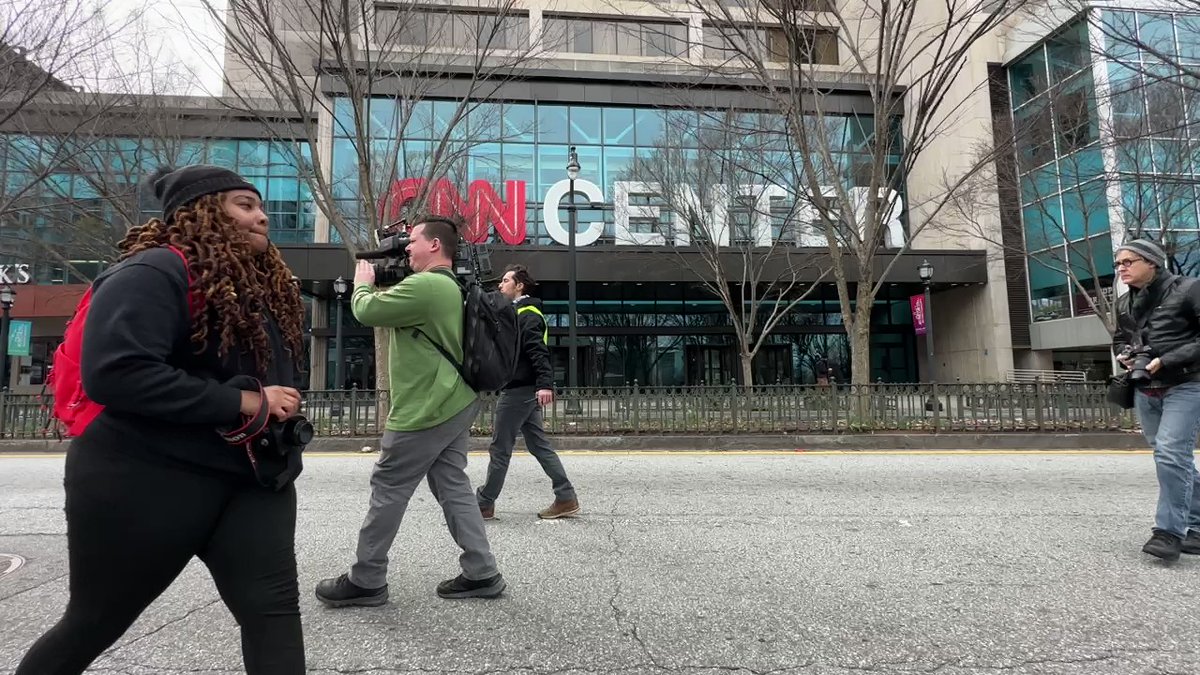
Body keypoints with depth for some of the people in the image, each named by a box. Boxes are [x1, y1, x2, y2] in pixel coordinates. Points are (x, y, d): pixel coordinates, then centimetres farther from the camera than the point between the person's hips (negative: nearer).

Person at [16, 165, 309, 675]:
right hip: (147, 480, -6)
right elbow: (115, 372, -27)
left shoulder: (263, 282, 12)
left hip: (251, 477, 7)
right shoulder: (156, 273, -14)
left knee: (274, 606, 0)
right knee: (95, 623, 13)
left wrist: (281, 410, 3)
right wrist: (244, 403, -24)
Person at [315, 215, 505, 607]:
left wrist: (363, 281, 6)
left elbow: (366, 312, -13)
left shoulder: (424, 286, -19)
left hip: (426, 410, -10)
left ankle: (366, 582, 16)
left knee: (388, 489, 3)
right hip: (455, 405, 10)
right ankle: (482, 574, 15)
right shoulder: (450, 288, 16)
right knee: (453, 488, 11)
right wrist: (380, 285, 15)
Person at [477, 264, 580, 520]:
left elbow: (539, 351, -24)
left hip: (519, 391, -10)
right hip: (525, 390, 10)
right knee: (539, 445, 9)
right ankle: (566, 498, 11)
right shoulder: (517, 313, 20)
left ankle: (484, 504, 11)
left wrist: (545, 384, -33)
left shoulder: (527, 314, -11)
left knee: (500, 448, 0)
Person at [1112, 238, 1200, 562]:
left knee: (1171, 454, -15)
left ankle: (1170, 531, -7)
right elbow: (1119, 339, 25)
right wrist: (1124, 355, 4)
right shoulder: (1124, 303, 10)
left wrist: (1166, 360, -20)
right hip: (1145, 390, 6)